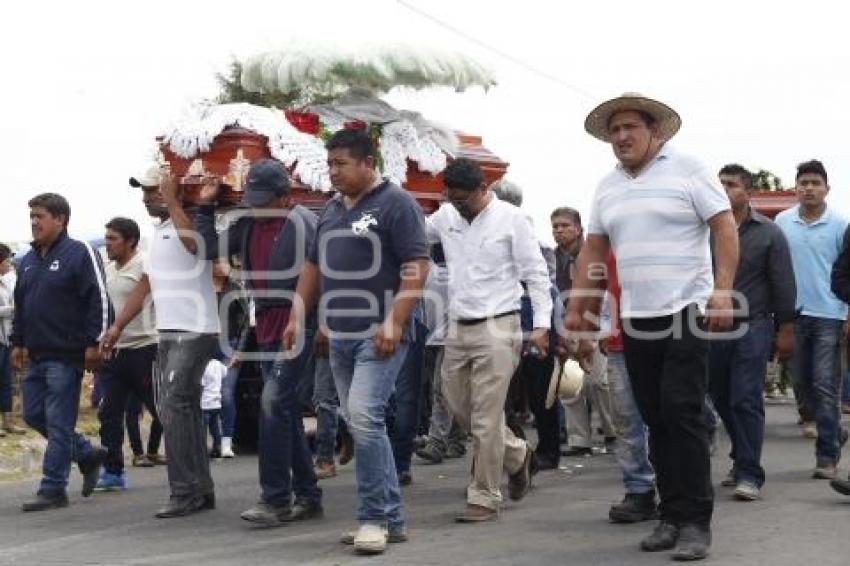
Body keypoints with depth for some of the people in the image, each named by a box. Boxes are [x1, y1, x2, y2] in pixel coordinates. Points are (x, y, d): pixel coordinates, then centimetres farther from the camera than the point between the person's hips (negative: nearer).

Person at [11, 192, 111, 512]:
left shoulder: (79, 254, -8)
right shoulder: (29, 260, 16)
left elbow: (99, 301, -13)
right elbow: (20, 306, 24)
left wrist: (94, 343, -16)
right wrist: (17, 343, 19)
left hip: (66, 356, -8)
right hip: (37, 355, 8)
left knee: (58, 423, -5)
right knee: (34, 415, 11)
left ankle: (53, 490, 1)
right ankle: (88, 455, 27)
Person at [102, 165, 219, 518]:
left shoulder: (191, 223, -9)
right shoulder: (159, 233, 19)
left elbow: (193, 241, -36)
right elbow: (145, 284, 25)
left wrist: (171, 200, -26)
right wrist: (118, 326, 22)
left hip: (195, 333, -9)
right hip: (168, 334, 9)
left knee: (173, 408, -13)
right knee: (183, 411, 10)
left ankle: (184, 492, -9)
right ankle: (202, 490, 17)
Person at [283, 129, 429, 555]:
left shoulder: (395, 203, -6)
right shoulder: (331, 209, 17)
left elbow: (417, 265, -13)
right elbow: (313, 266, 23)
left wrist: (394, 322, -20)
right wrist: (298, 316, 15)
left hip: (379, 335, -8)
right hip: (339, 336, 8)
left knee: (364, 418, -18)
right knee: (364, 426, 9)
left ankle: (374, 518, -9)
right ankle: (391, 519, 16)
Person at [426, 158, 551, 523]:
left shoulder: (511, 219, -6)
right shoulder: (445, 217, 7)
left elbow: (536, 273, -5)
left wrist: (541, 325, -11)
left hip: (496, 329, -6)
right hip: (457, 328, 6)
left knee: (486, 419, -5)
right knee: (459, 408, 12)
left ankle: (484, 499, 6)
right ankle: (517, 455, 34)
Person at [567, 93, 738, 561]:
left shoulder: (687, 170, -3)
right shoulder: (607, 188, 13)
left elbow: (725, 228, -8)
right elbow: (593, 251, 16)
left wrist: (722, 289, -19)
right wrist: (577, 310, 11)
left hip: (686, 311, -5)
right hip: (636, 320, 6)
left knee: (683, 413, -9)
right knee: (656, 420, 7)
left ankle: (695, 521, -4)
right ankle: (672, 515, 15)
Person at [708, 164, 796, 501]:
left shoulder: (767, 233, 1)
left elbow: (783, 285, 1)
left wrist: (785, 329, -2)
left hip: (751, 327, -3)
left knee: (746, 401, -6)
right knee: (723, 400, 10)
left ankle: (749, 473, -2)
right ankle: (743, 460, 27)